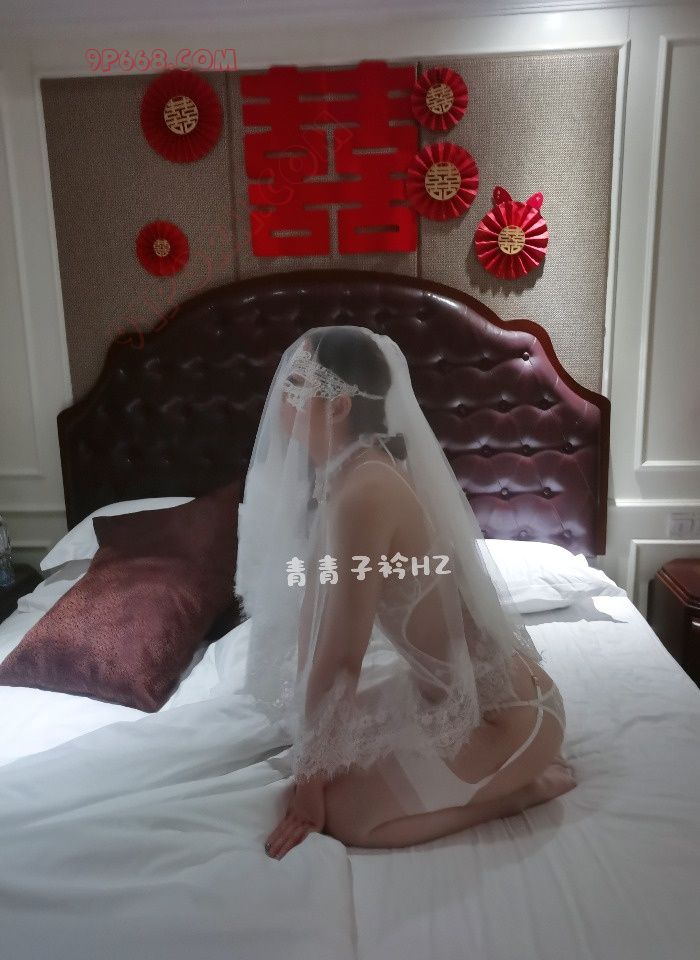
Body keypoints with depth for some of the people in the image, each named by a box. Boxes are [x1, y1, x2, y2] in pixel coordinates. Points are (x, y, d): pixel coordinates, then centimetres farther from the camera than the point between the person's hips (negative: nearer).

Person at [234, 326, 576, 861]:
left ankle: (526, 782, 3)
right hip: (443, 688, 9)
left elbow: (340, 659, -25)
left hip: (504, 711, -9)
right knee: (330, 744, 16)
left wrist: (309, 781, -13)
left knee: (341, 812, -11)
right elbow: (312, 609, 3)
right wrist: (307, 732, 7)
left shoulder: (363, 493, -30)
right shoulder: (340, 474, -1)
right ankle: (501, 768, 20)